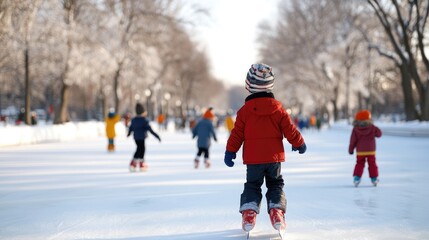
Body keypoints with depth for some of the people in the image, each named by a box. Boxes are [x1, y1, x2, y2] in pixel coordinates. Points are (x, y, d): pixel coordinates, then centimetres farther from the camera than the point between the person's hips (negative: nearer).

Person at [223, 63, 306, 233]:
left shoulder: (245, 110, -5)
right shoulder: (278, 109, -3)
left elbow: (237, 134, -2)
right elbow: (290, 130, 0)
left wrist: (230, 151, 9)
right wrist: (299, 143, 16)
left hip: (252, 158, 0)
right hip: (274, 156, 1)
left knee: (252, 185, 12)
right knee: (275, 185, 14)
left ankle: (248, 212, -7)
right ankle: (276, 211, -5)